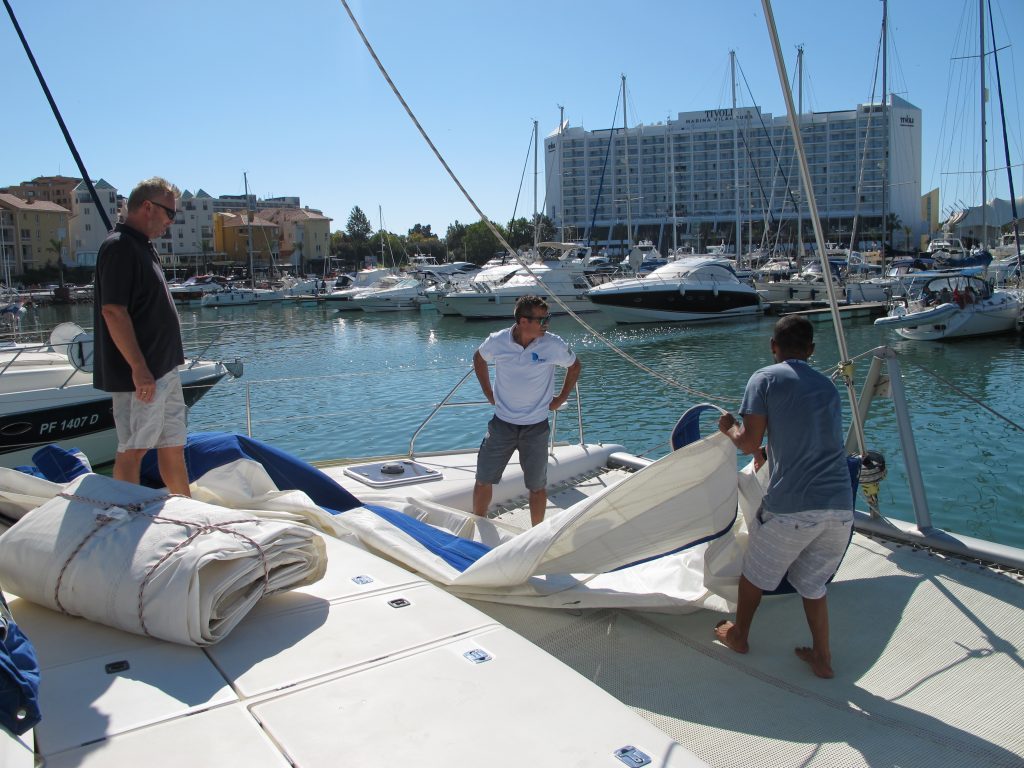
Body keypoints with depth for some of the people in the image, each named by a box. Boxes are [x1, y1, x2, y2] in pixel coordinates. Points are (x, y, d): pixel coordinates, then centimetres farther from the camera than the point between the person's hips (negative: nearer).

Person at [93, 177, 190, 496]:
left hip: (163, 369, 10)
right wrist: (139, 368, -24)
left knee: (173, 445, 14)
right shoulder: (120, 246, -14)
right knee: (133, 449, -2)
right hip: (140, 374, -10)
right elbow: (113, 311, -21)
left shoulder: (143, 246, 16)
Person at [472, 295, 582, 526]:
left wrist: (561, 399, 5)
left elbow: (574, 366, 7)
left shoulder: (553, 345, -13)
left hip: (536, 427, 0)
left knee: (537, 486, 10)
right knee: (484, 480, 8)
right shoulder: (497, 342, -12)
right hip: (502, 423, 1)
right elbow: (478, 358, 12)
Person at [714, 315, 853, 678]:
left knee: (756, 573, 19)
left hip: (791, 506, -5)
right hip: (840, 507, 5)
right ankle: (822, 658, 29)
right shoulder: (827, 385, 18)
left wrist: (729, 427, 13)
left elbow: (749, 443, -7)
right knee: (812, 583, 24)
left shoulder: (765, 379, 0)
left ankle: (738, 635, 38)